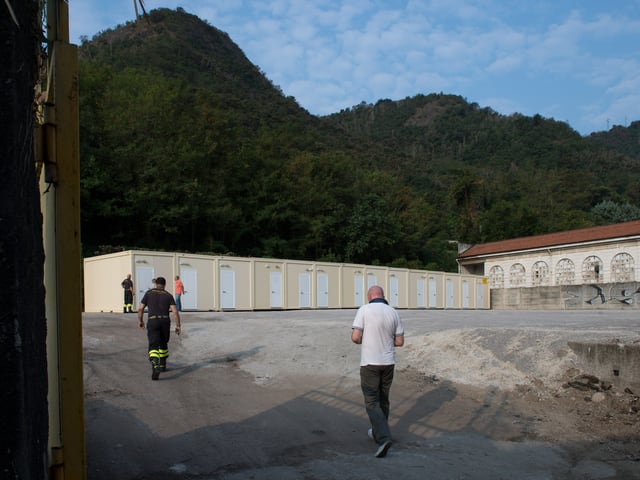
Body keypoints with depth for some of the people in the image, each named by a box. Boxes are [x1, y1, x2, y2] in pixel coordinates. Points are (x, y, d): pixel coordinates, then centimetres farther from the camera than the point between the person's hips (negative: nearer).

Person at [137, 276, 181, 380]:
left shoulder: (149, 293, 9)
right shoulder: (168, 295, 9)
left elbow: (140, 309, 6)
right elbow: (175, 311, -3)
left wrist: (140, 321, 21)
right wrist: (178, 326, 1)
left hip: (152, 322, -2)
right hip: (165, 321, 2)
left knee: (153, 346, -9)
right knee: (163, 344, 24)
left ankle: (155, 367, -32)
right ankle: (162, 365, 33)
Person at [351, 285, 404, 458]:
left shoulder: (364, 310, -11)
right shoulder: (394, 313, 2)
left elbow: (355, 337, -16)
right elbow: (400, 341, 4)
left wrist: (364, 340, 6)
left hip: (370, 363, -4)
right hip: (388, 362, 5)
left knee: (372, 402, 0)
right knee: (383, 399, 20)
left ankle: (383, 438, -16)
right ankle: (377, 433, 33)